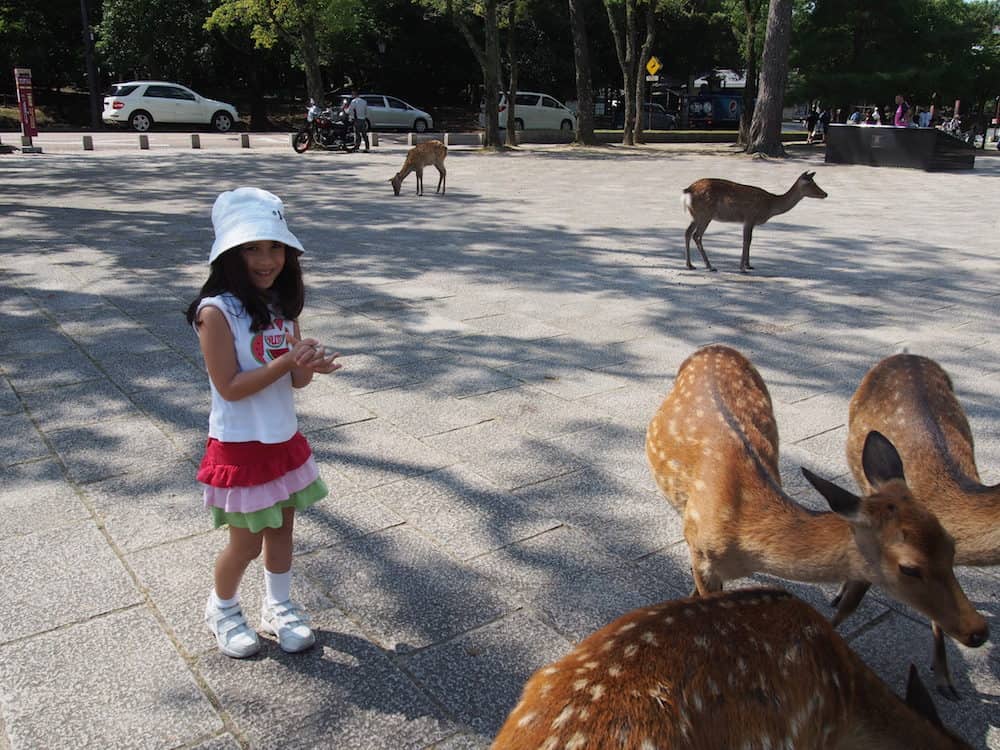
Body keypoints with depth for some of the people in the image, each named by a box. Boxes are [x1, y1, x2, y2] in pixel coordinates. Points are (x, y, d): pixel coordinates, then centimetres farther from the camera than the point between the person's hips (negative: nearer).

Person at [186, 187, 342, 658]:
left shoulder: (282, 305, 1)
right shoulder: (216, 311, -19)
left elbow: (294, 380, 4)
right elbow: (230, 387, -21)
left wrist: (311, 365, -18)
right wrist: (286, 361, -28)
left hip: (284, 440, 6)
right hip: (240, 447, -6)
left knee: (281, 529, 19)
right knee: (246, 544, 9)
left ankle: (279, 607, 40)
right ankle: (222, 609, 37)